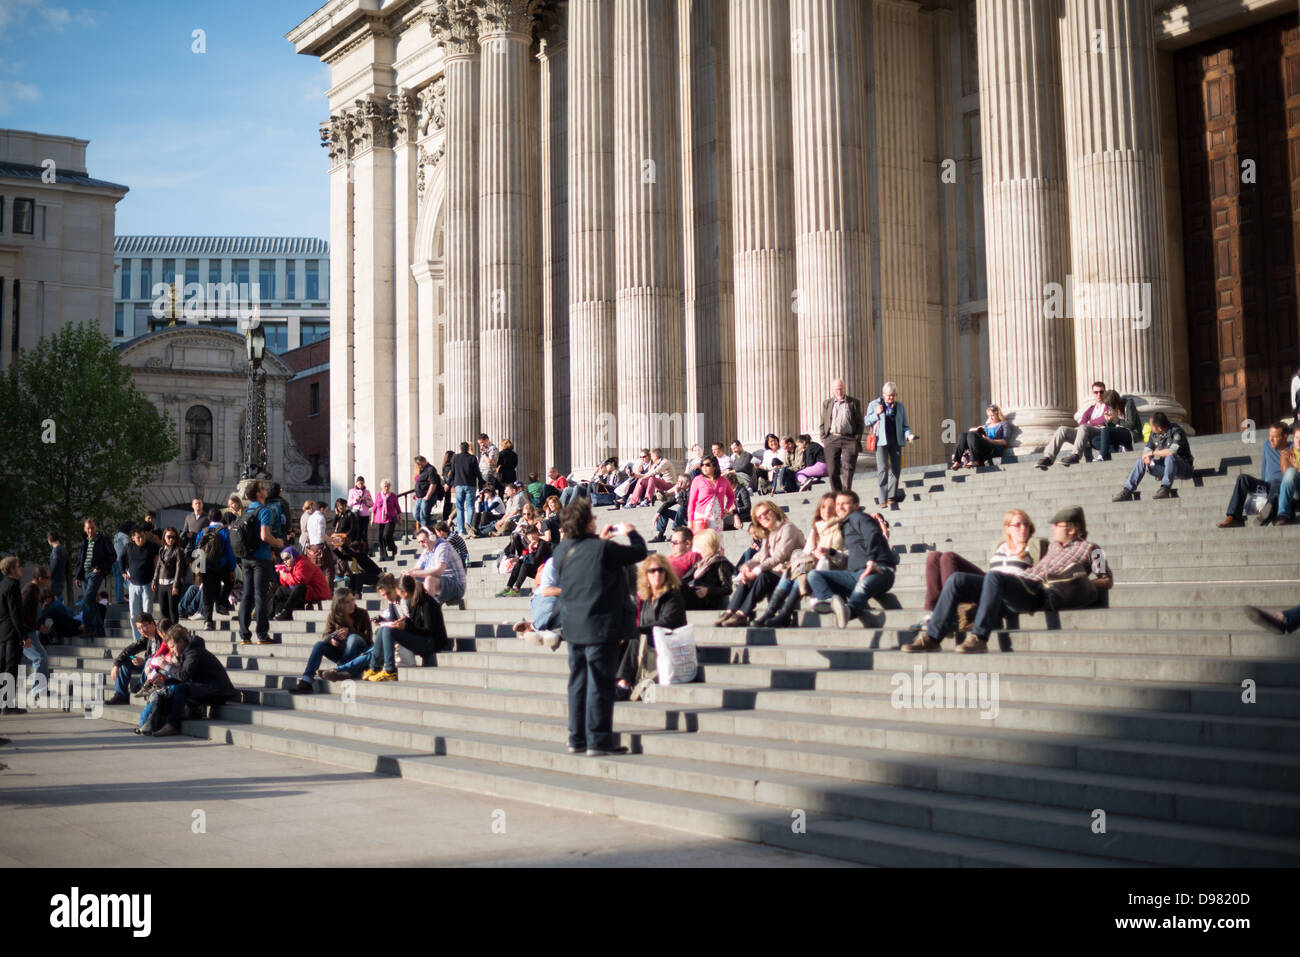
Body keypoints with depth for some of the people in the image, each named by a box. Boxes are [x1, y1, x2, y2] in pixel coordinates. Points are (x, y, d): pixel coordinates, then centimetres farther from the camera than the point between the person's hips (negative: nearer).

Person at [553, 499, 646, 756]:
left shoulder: (562, 550, 4)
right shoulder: (603, 549, -15)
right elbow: (639, 551, -3)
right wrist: (631, 532, 15)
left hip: (573, 627, 7)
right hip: (600, 626, -7)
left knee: (578, 682, 14)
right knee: (600, 683, -3)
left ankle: (577, 738, 19)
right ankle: (598, 740, -1)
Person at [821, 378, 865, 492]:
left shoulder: (854, 403, 9)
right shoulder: (827, 404, 15)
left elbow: (860, 423, 8)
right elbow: (823, 424, 15)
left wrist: (857, 439, -2)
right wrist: (823, 439, 3)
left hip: (849, 439, -2)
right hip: (831, 439, 2)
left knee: (848, 470, -7)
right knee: (832, 471, 1)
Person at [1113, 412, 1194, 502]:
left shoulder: (1176, 431, -20)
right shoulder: (1154, 433, 1)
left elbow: (1172, 451, -34)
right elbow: (1147, 449, 8)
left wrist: (1152, 453, -21)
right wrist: (1146, 456, -17)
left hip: (1184, 468, -7)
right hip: (1165, 468, 7)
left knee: (1170, 457, -36)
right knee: (1142, 462, -7)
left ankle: (1165, 489, -41)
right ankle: (1127, 492, -11)